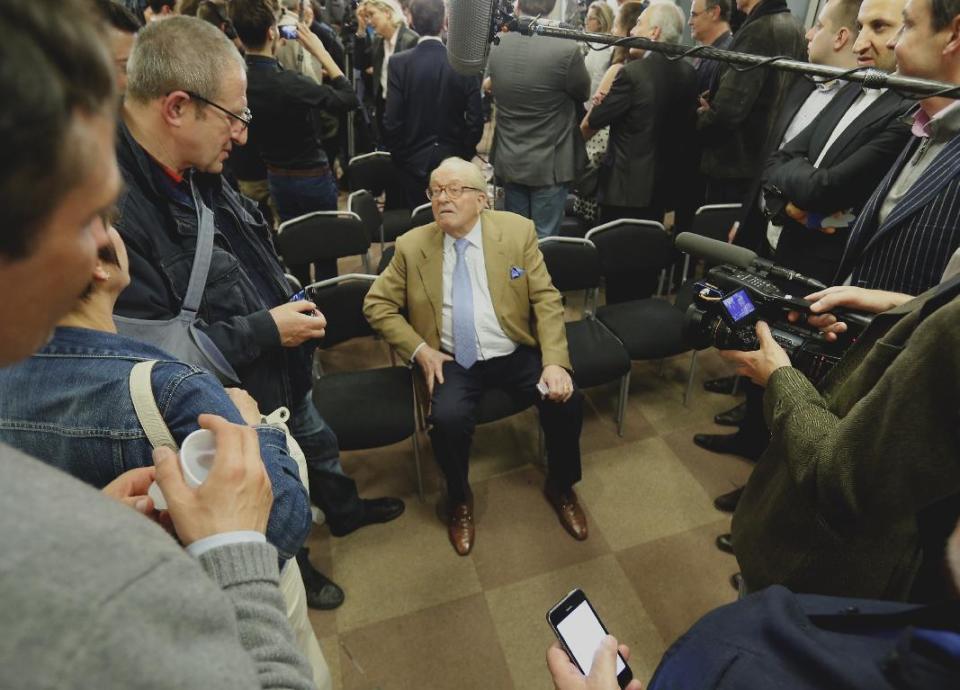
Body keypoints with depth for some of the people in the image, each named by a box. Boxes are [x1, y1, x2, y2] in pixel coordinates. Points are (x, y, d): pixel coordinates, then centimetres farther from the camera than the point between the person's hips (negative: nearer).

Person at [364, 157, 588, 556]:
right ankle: (459, 498, 6)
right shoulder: (411, 246, -1)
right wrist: (419, 350, -10)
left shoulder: (517, 231, -1)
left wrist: (555, 361, -17)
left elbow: (546, 299, -3)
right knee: (447, 419, -28)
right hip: (452, 362, 0)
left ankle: (561, 486, 12)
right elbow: (377, 305, 4)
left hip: (515, 354, 1)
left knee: (567, 401, -20)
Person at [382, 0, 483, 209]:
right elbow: (475, 120, -5)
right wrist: (465, 154, 11)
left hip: (414, 162, -1)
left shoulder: (399, 63, -10)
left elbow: (392, 120, -10)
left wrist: (398, 156, 5)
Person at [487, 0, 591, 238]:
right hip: (549, 164, -4)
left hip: (508, 162, 5)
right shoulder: (567, 49, -18)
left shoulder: (496, 45, -4)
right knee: (544, 240, 7)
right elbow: (583, 93, -1)